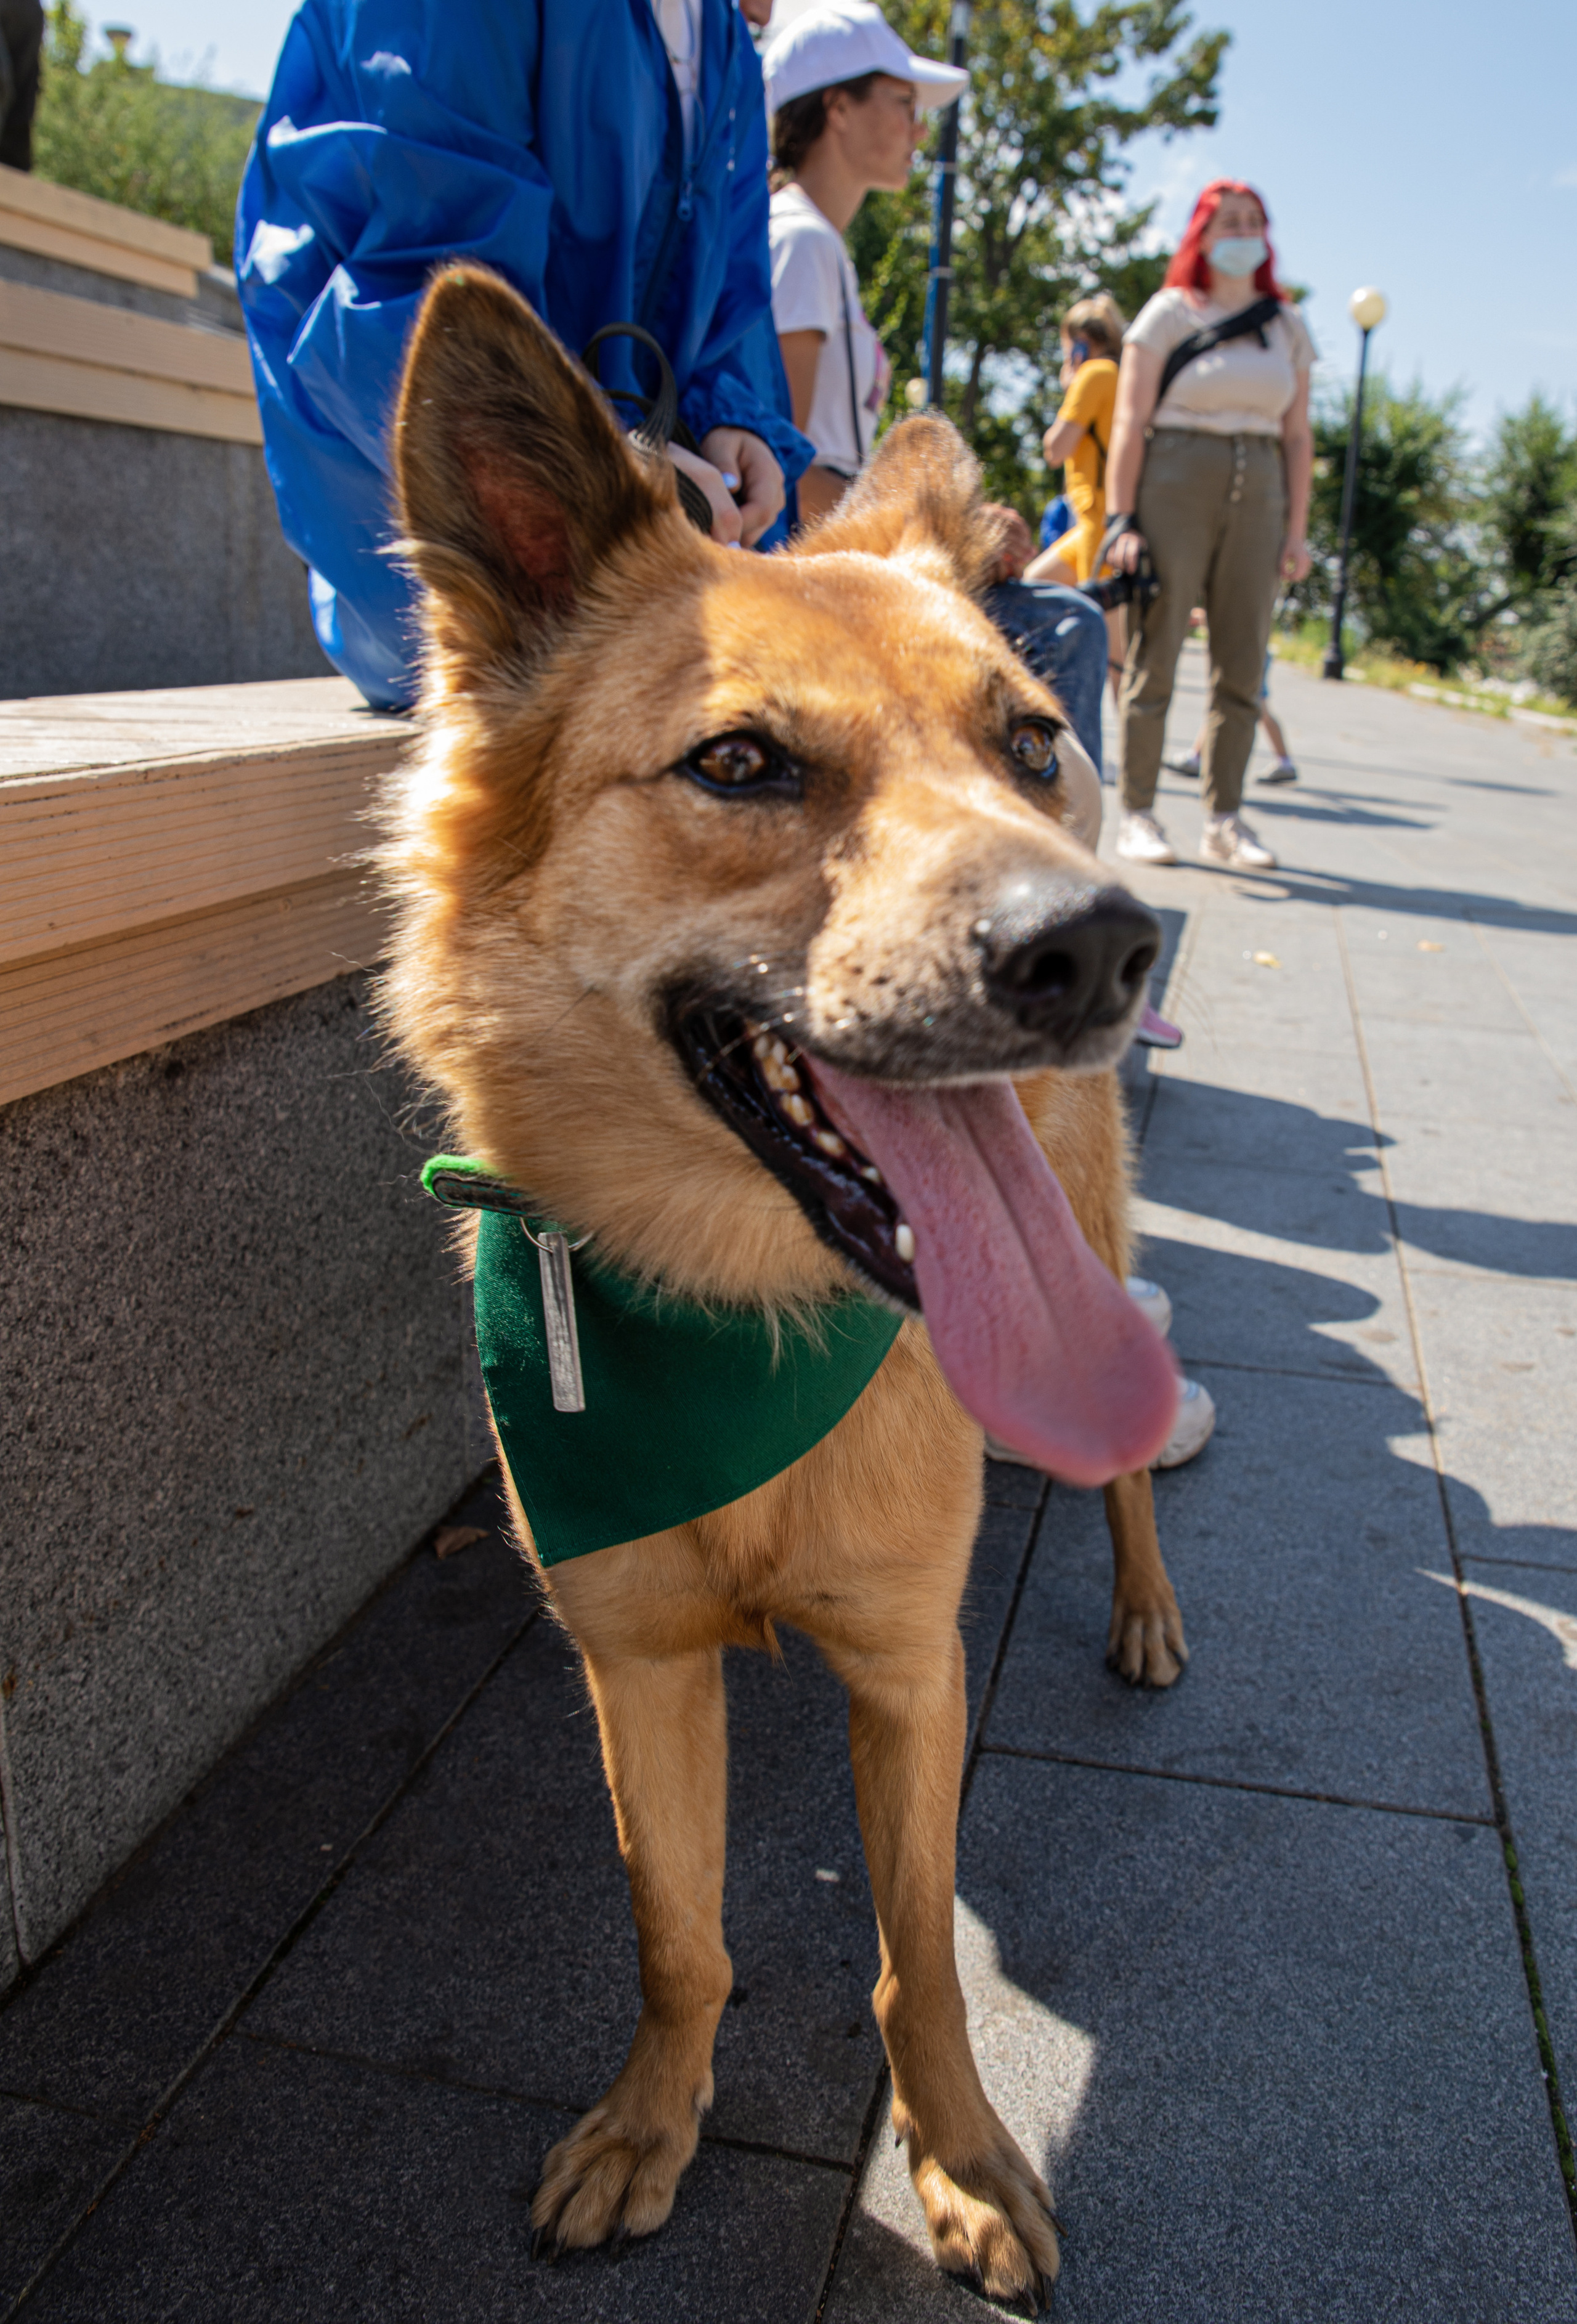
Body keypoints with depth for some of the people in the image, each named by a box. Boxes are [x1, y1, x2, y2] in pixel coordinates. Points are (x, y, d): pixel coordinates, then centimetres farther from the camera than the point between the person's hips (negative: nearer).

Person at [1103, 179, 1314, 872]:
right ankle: (1138, 815, 1)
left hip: (1257, 493, 4)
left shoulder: (1288, 326, 15)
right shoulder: (1171, 312, 4)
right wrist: (1120, 518, -11)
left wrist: (1297, 529, 6)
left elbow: (1296, 436, 14)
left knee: (1242, 662, 1)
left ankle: (1224, 821, 7)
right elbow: (1130, 421, -2)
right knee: (1154, 651, -5)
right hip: (1175, 483, -4)